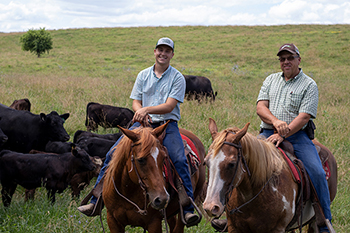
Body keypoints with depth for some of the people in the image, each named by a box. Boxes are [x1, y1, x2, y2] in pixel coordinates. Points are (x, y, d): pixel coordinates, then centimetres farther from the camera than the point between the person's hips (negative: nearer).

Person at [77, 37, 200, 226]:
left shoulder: (177, 78, 2)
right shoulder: (143, 75, 13)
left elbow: (169, 106, -9)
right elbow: (135, 102, 10)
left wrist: (147, 109, -23)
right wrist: (141, 114, -13)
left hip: (167, 125, -3)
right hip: (142, 124, 3)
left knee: (179, 160, -28)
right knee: (112, 154, -11)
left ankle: (188, 209, -22)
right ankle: (95, 201, -4)